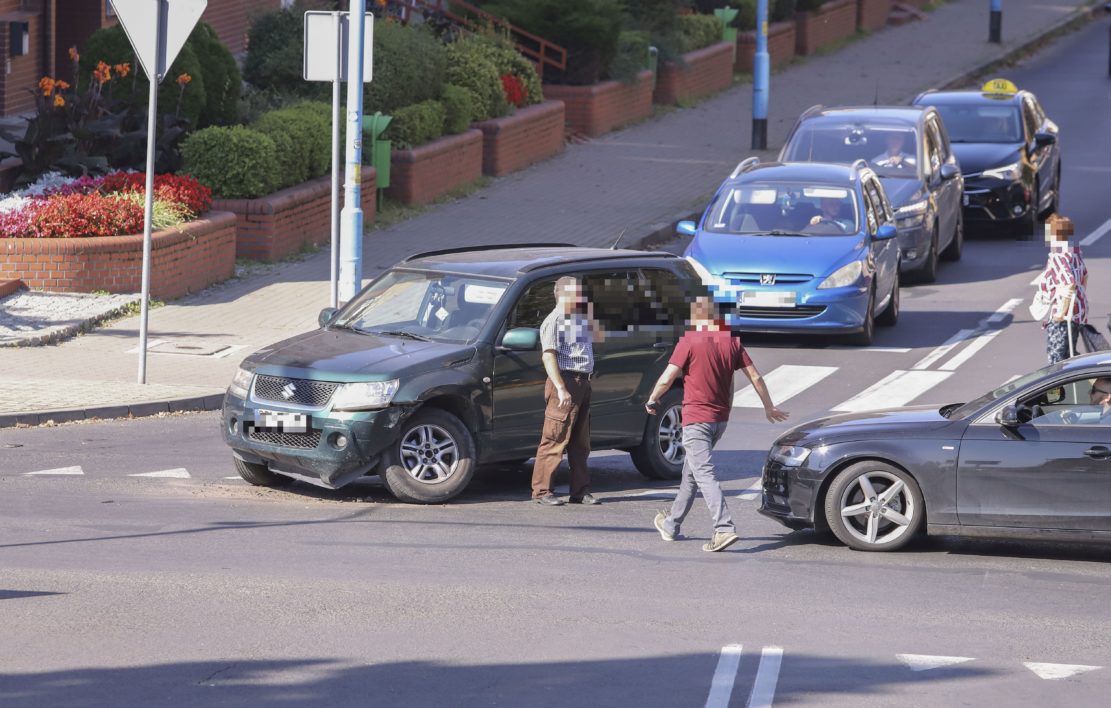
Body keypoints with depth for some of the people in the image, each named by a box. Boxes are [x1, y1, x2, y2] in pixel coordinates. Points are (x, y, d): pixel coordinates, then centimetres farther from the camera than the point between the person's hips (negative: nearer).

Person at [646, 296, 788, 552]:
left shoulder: (689, 342, -12)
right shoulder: (731, 341, 4)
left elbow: (666, 379, -13)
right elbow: (755, 376, 6)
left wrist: (652, 401, 6)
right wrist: (769, 407, 18)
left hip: (696, 420, -7)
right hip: (720, 418, 7)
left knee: (704, 475, -12)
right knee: (690, 472, 21)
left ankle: (725, 528, -27)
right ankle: (671, 525, 33)